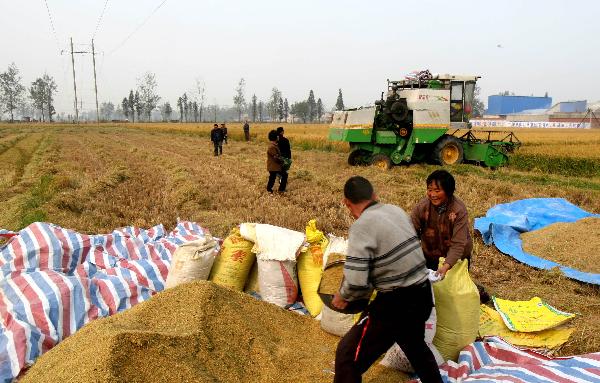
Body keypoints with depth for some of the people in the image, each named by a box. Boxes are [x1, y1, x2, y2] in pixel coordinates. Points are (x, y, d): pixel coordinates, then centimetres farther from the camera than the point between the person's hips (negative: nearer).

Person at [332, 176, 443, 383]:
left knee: (349, 356, 4)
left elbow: (356, 282, -24)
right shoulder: (397, 210, 3)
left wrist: (342, 296, -3)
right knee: (415, 345, 35)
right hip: (423, 295, 8)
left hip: (396, 303, -8)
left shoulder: (362, 226, -18)